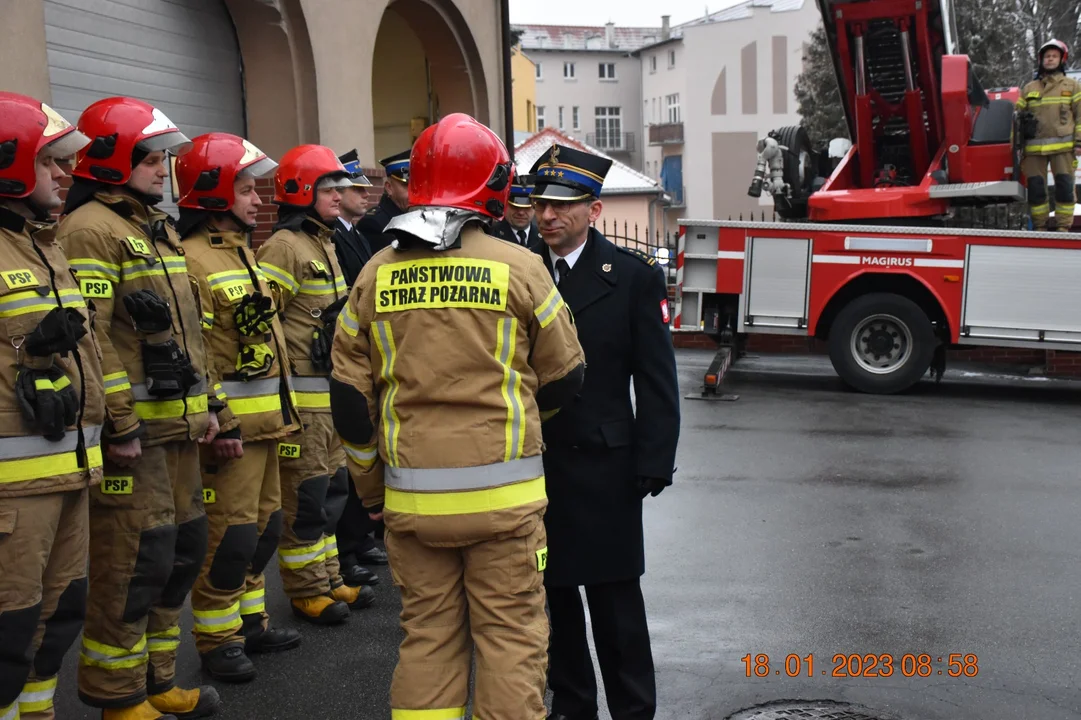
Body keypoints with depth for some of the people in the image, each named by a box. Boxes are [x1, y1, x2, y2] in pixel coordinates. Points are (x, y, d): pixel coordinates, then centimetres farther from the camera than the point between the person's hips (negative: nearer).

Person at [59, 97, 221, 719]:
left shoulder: (160, 229, 19)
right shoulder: (91, 229, -11)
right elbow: (89, 337, -19)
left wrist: (207, 404, 20)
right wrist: (120, 427, -20)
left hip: (179, 428, 10)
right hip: (133, 434, -10)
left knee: (183, 551, 15)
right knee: (134, 563, -3)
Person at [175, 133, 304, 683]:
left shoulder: (242, 251, 17)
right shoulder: (193, 260, -15)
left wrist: (282, 408, 23)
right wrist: (219, 425, -22)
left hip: (266, 417, 10)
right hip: (233, 425, -10)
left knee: (264, 524, 17)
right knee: (231, 532, -3)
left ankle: (250, 622, 31)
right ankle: (216, 641, 11)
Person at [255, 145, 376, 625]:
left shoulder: (324, 243, 16)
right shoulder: (284, 246, -14)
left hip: (330, 391, 10)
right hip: (300, 396, -10)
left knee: (331, 490, 16)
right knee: (305, 495, -1)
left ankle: (328, 579, 27)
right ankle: (305, 590, 10)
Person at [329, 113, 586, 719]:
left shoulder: (377, 275, 3)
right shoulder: (518, 268, -6)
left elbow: (350, 397, 5)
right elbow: (565, 379, 2)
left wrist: (372, 486, 17)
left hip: (411, 496, 3)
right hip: (503, 494, -3)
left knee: (427, 635, 15)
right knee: (511, 636, 8)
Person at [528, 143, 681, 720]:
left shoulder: (632, 276, -4)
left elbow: (656, 380, -4)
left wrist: (654, 464, -10)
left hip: (603, 465, -3)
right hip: (531, 462, 3)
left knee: (613, 596, 4)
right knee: (552, 588, 13)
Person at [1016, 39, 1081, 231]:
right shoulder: (1028, 89, 17)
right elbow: (1017, 116, 17)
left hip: (1062, 146, -2)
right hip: (1034, 148, 2)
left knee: (1064, 186, -5)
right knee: (1035, 187, 1)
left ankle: (1064, 226, 0)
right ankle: (1039, 226, 10)